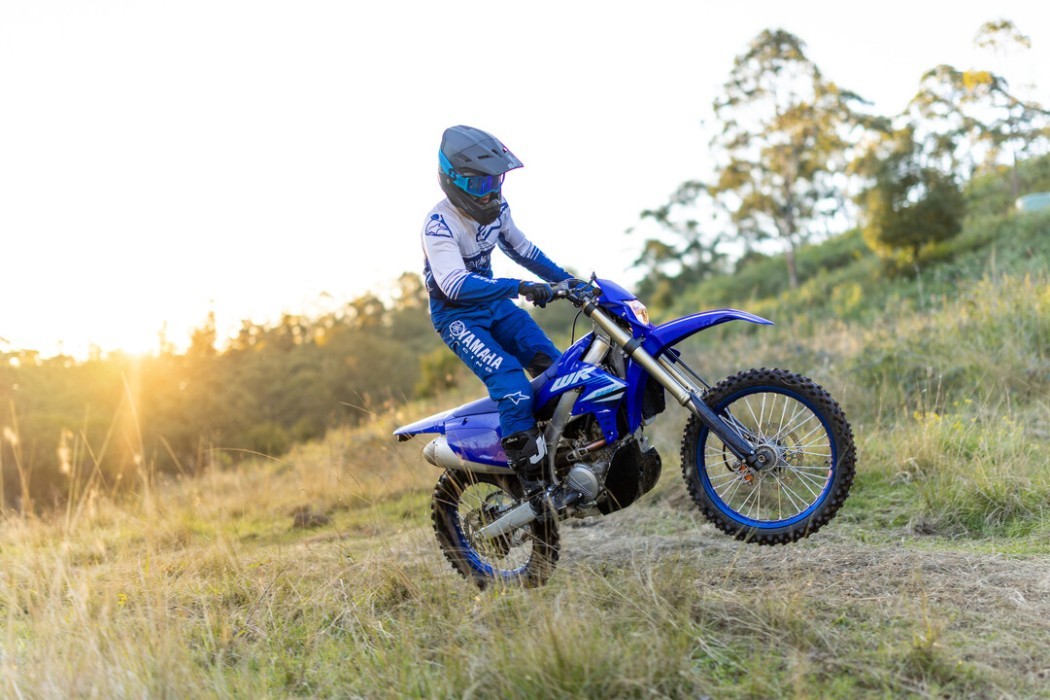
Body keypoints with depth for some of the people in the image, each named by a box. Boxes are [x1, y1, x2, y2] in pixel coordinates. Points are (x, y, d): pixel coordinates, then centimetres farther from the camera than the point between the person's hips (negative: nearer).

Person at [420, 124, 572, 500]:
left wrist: (565, 279, 11)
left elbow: (521, 248, 16)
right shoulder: (439, 225, -24)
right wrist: (518, 287, -45)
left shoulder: (495, 207, -1)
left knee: (551, 363, -5)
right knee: (507, 375, -26)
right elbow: (455, 283, -38)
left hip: (494, 303, 7)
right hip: (457, 315, -7)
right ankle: (531, 477, -24)